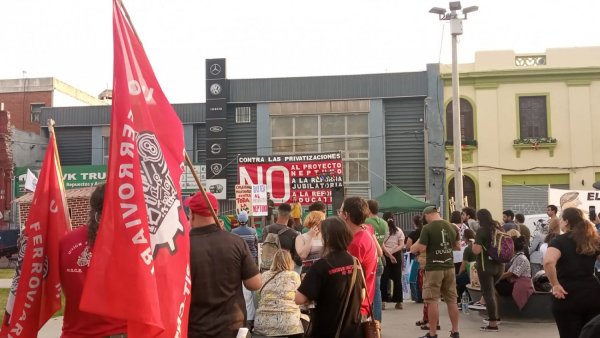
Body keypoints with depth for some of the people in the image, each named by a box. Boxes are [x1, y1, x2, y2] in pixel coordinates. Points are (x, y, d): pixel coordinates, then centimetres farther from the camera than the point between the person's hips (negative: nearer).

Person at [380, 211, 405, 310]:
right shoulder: (399, 231, 9)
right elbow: (402, 245, -2)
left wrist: (389, 254, -10)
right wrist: (392, 252, -11)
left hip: (385, 256, -3)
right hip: (397, 256, 3)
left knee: (384, 279, 1)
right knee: (397, 279, 8)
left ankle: (383, 301, -3)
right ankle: (399, 302, 10)